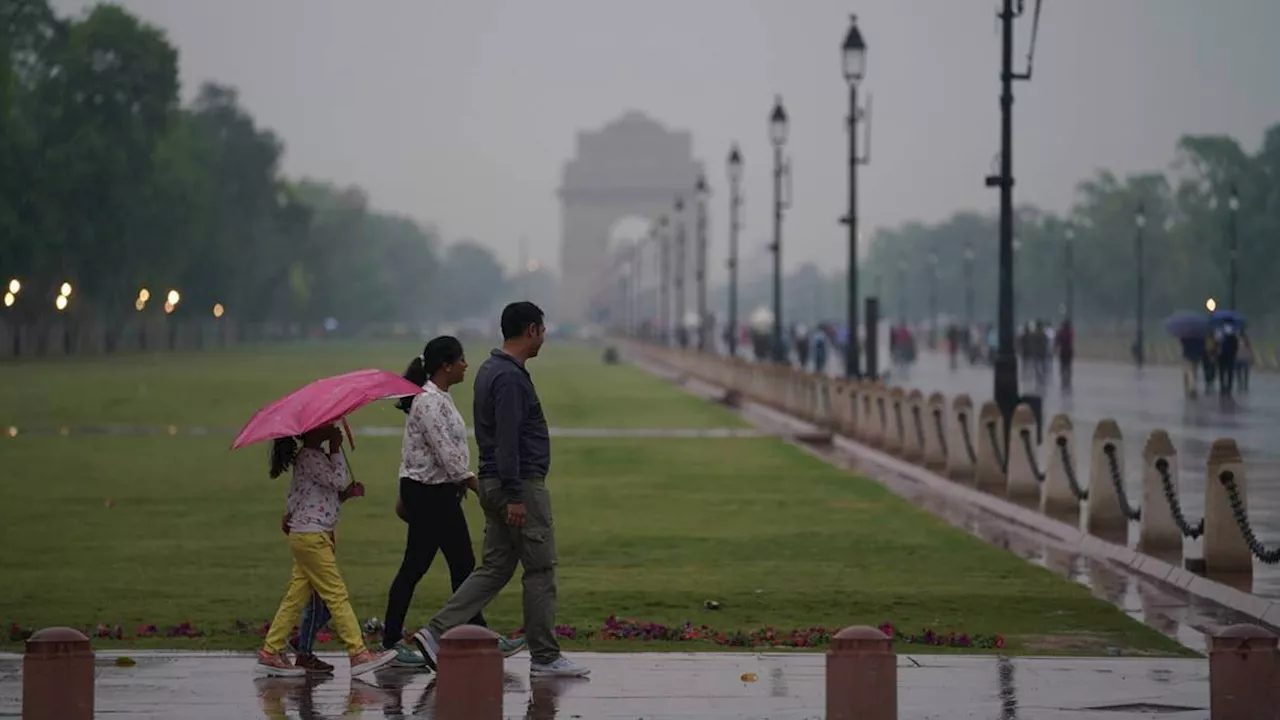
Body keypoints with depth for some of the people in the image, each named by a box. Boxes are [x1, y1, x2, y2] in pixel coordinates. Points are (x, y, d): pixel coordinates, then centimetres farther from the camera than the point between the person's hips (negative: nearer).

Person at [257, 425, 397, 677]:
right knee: (337, 595, -9)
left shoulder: (316, 456, 17)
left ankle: (270, 653, 10)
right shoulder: (309, 457, -13)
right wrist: (336, 449, -9)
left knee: (296, 597, 9)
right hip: (310, 536, -10)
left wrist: (347, 493, 3)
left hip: (307, 536, 10)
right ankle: (358, 654, -10)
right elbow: (337, 479, -19)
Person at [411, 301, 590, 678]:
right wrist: (515, 497, -23)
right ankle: (544, 657, 5)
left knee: (494, 569, 10)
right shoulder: (510, 378, -18)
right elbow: (506, 441, -23)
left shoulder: (492, 370, 15)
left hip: (496, 486, 10)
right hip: (521, 484, -10)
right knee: (541, 570, -1)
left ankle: (437, 632, 2)